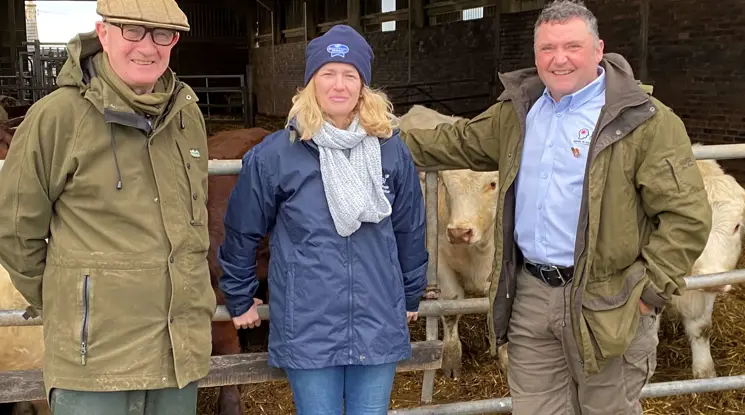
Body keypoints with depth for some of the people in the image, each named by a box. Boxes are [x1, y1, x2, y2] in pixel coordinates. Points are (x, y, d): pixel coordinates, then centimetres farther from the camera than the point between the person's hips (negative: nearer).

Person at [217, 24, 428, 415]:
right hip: (307, 330, -2)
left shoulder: (391, 150, 0)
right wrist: (239, 301, 11)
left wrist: (411, 296, 18)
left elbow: (410, 229, 11)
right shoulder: (274, 154, -8)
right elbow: (241, 232, 3)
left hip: (379, 326, 3)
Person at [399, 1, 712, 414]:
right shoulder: (517, 110, 9)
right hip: (529, 295, 6)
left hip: (607, 303, -5)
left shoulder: (645, 121, -11)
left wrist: (651, 291, -15)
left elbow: (687, 214, -13)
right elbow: (457, 143, 22)